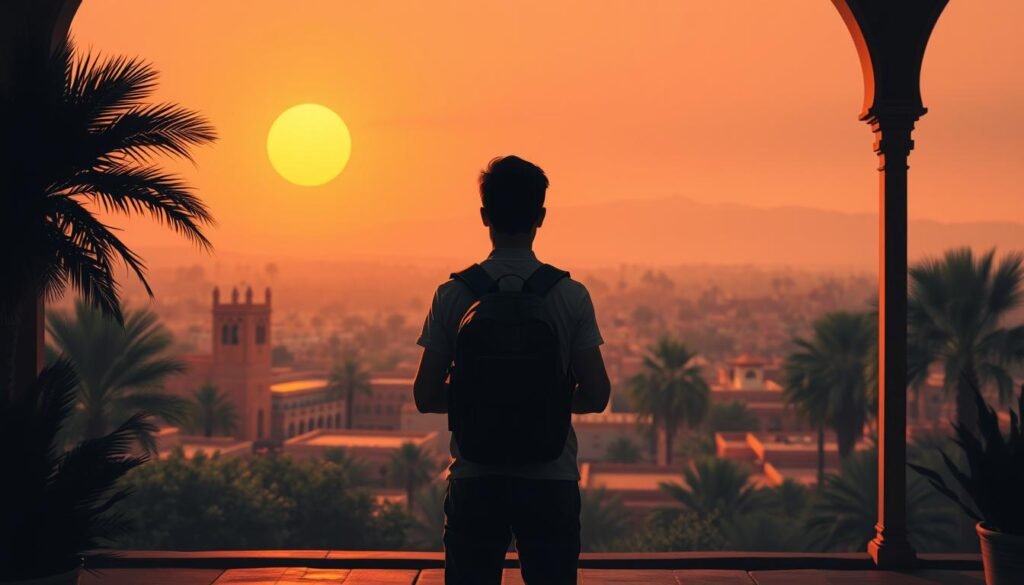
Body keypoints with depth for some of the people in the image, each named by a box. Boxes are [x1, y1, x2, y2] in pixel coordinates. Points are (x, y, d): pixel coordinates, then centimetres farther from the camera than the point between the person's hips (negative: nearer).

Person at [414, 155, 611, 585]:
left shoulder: (453, 295, -4)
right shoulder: (571, 295, -5)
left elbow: (426, 397, -2)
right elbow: (595, 396, -5)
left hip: (474, 476, 0)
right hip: (551, 477, 0)